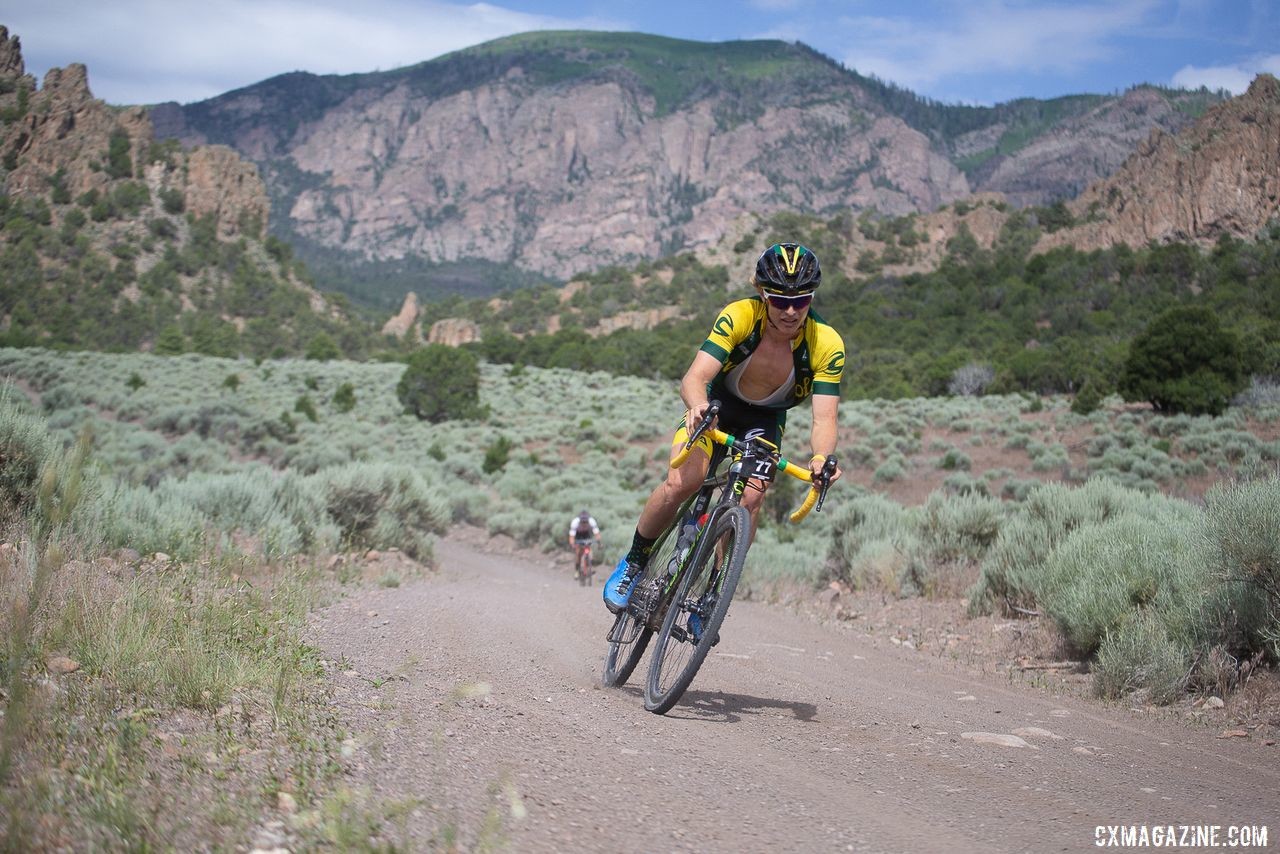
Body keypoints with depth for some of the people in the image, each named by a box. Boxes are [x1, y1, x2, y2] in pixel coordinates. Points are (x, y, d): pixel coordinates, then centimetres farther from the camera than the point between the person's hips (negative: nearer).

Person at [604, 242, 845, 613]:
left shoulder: (827, 344, -25)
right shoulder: (739, 316, -29)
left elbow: (824, 420, -29)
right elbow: (694, 378, -37)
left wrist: (821, 459, -51)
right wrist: (697, 405, -60)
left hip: (765, 420, 1)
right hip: (715, 405, -1)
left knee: (750, 498, -25)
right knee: (682, 481, -27)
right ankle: (633, 562, -2)